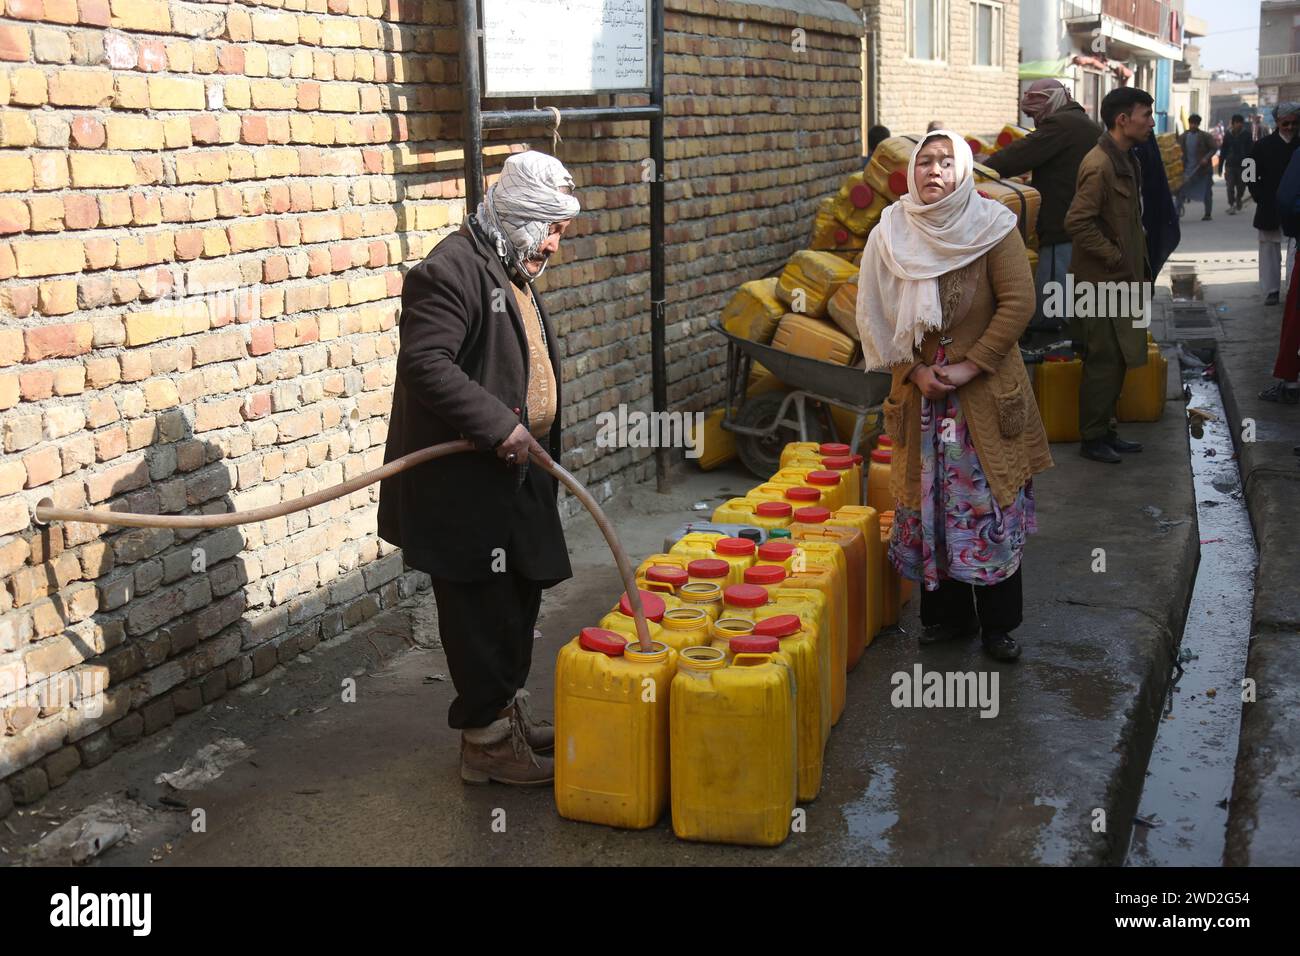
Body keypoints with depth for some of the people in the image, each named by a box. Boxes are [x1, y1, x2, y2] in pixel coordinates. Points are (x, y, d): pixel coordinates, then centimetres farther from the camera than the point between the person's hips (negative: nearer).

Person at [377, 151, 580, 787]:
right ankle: (487, 741, 12)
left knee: (518, 601, 18)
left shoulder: (511, 272, 16)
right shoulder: (451, 270, -17)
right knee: (481, 611, -1)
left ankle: (508, 712, 34)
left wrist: (538, 450, 22)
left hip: (513, 474, 10)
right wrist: (496, 424, -28)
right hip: (461, 482, -10)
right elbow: (424, 363, -27)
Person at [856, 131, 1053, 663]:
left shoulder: (992, 226, -4)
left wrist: (972, 365, -14)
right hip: (920, 391, 2)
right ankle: (946, 614, 22)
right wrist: (914, 371, -7)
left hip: (986, 392, -2)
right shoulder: (891, 233, 2)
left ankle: (998, 623, 13)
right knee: (928, 502, 7)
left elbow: (1018, 302, -9)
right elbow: (876, 316, 3)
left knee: (991, 503, 0)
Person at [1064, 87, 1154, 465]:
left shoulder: (1125, 161, 13)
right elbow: (1077, 222, -26)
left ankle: (1106, 431, 26)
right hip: (1101, 280, -10)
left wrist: (1135, 259, 15)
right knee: (1104, 362, -3)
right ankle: (1092, 438, 8)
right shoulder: (1099, 165, -19)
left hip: (1121, 279, 10)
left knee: (1116, 362, 15)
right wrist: (1115, 257, -20)